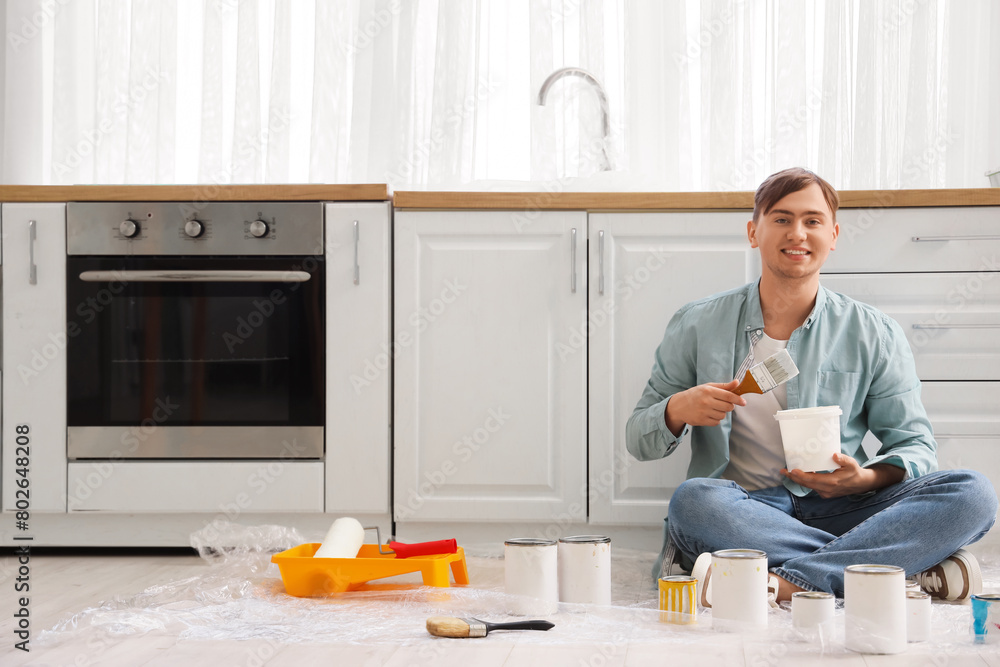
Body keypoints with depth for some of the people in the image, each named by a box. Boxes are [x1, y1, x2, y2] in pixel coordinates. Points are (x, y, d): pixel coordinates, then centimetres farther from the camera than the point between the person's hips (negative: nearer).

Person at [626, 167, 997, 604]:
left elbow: (915, 444, 10)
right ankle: (913, 568, -32)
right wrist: (678, 410, -14)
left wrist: (865, 479, -14)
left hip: (839, 508, 1)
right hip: (743, 508, -1)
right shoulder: (697, 327, 7)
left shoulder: (875, 334, 9)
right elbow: (639, 440, 10)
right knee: (692, 500, -37)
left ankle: (781, 582, -39)